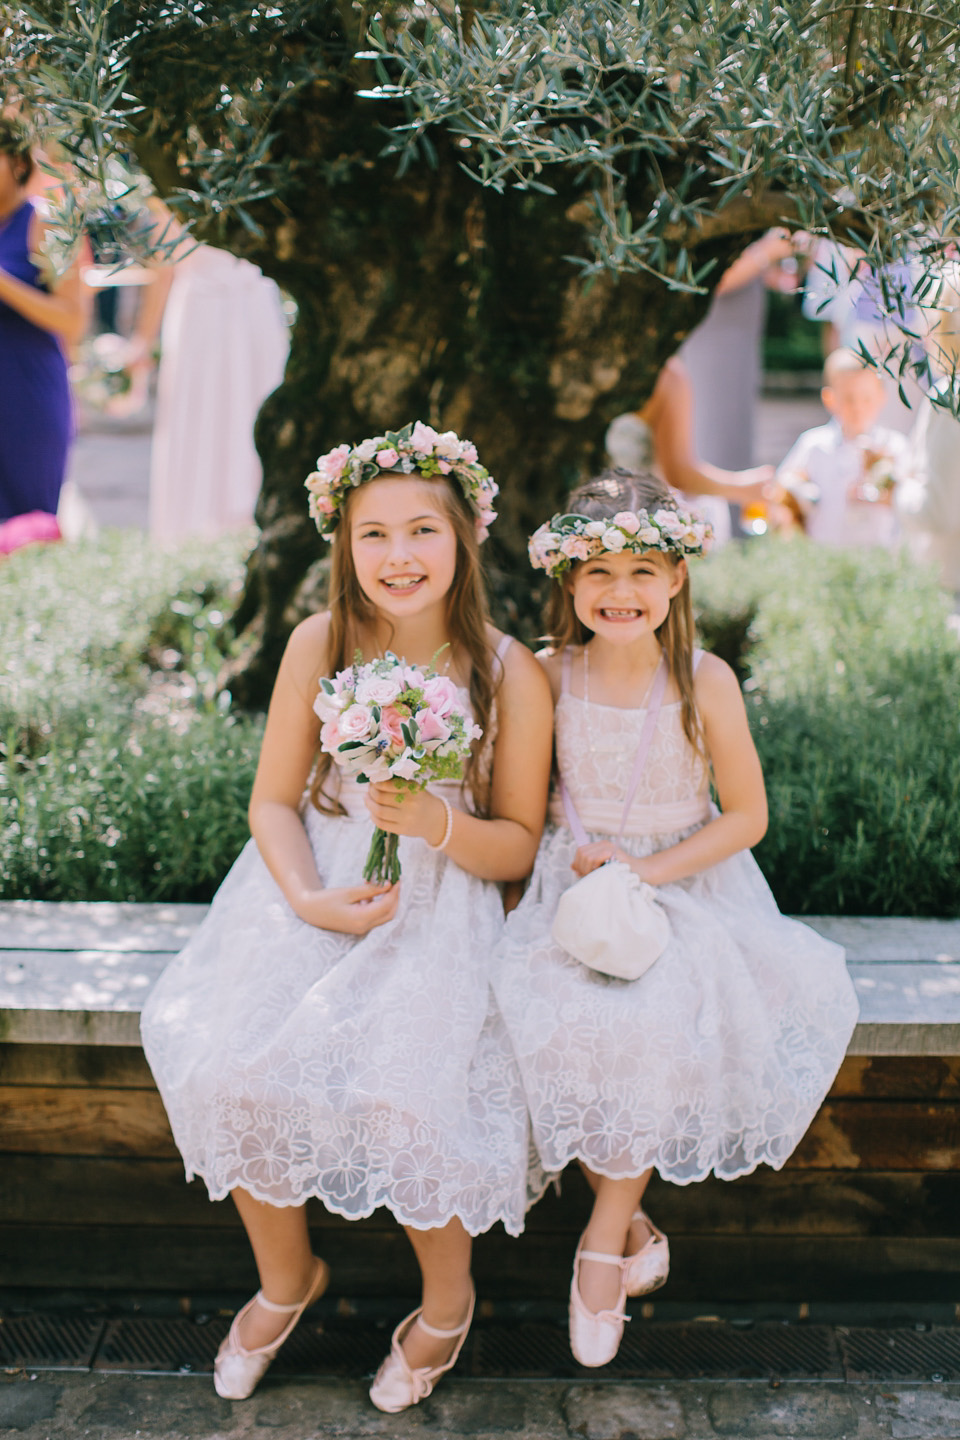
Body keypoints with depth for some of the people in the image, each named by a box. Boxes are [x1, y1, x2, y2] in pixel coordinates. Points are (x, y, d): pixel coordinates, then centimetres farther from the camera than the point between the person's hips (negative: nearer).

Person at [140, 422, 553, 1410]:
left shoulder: (509, 676, -7)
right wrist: (308, 898, -15)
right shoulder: (319, 646, -1)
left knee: (400, 1096, -23)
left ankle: (447, 1298, 11)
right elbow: (273, 801, 3)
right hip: (312, 892, 3)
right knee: (231, 1070, -16)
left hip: (440, 910, -2)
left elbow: (518, 844, 0)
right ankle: (285, 1276, 16)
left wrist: (437, 824, -20)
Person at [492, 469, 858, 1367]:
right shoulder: (552, 674, -4)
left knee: (660, 1035, -25)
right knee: (565, 1030, -22)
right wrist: (576, 856, -8)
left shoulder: (705, 682, -10)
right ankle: (633, 1229, 3)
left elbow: (747, 815, -4)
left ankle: (603, 1240, 1)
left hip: (685, 884, -1)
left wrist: (650, 870, -14)